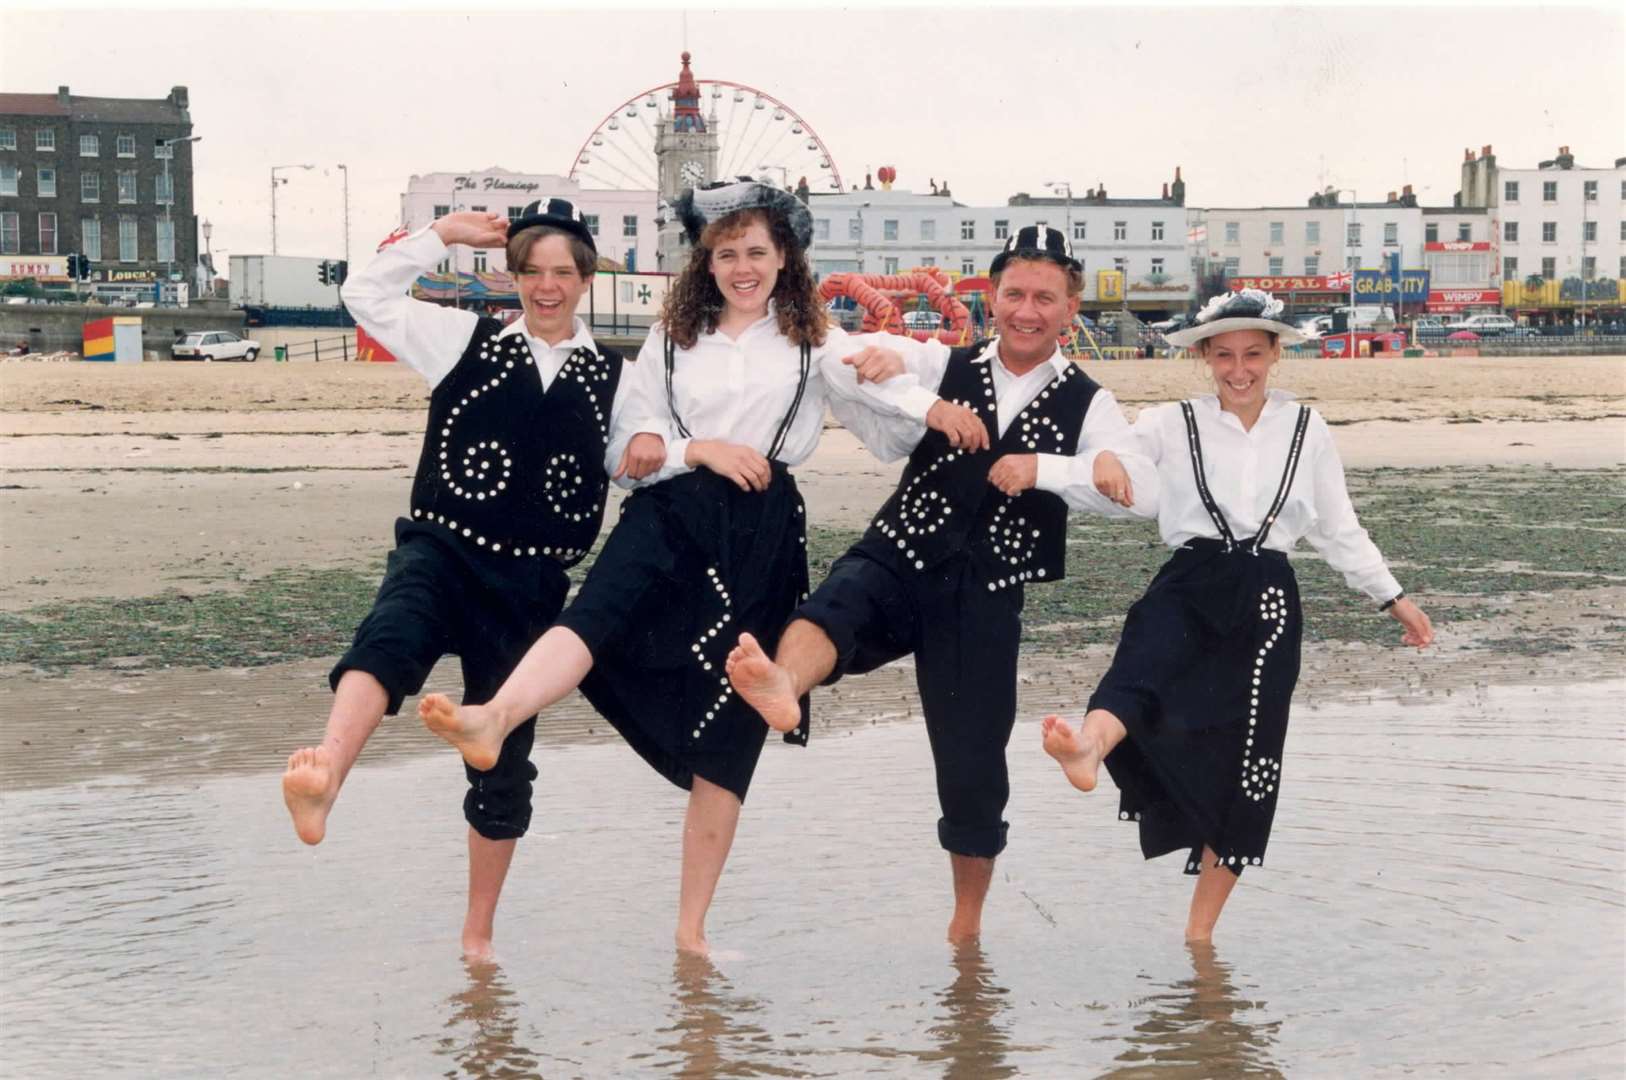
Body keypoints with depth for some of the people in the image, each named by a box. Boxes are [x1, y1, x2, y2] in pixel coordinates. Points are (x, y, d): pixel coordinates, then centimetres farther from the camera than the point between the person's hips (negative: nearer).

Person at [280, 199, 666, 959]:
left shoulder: (612, 376, 12)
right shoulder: (466, 340, 9)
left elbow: (625, 466, 22)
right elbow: (367, 295, 7)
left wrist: (647, 454, -1)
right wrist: (443, 235, 4)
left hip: (532, 583, 2)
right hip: (441, 549, -2)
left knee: (504, 762, 6)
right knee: (390, 638, -37)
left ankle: (478, 934, 20)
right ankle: (326, 771, -64)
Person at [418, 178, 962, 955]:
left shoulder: (812, 340, 13)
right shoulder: (673, 337, 16)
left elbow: (876, 395, -3)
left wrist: (886, 373, -27)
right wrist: (701, 450, -7)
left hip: (765, 531, 0)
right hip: (672, 512, 0)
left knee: (726, 739, -1)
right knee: (598, 610, -33)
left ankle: (690, 932, 6)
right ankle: (492, 720, -62)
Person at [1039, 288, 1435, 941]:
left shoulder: (1307, 432, 8)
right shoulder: (1171, 427, 3)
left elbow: (1338, 530, 16)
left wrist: (1393, 599, 17)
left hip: (1267, 605, 2)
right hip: (1189, 589, -2)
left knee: (1246, 763, 4)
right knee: (1144, 668, -36)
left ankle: (1199, 933, 16)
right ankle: (1088, 750, -70)